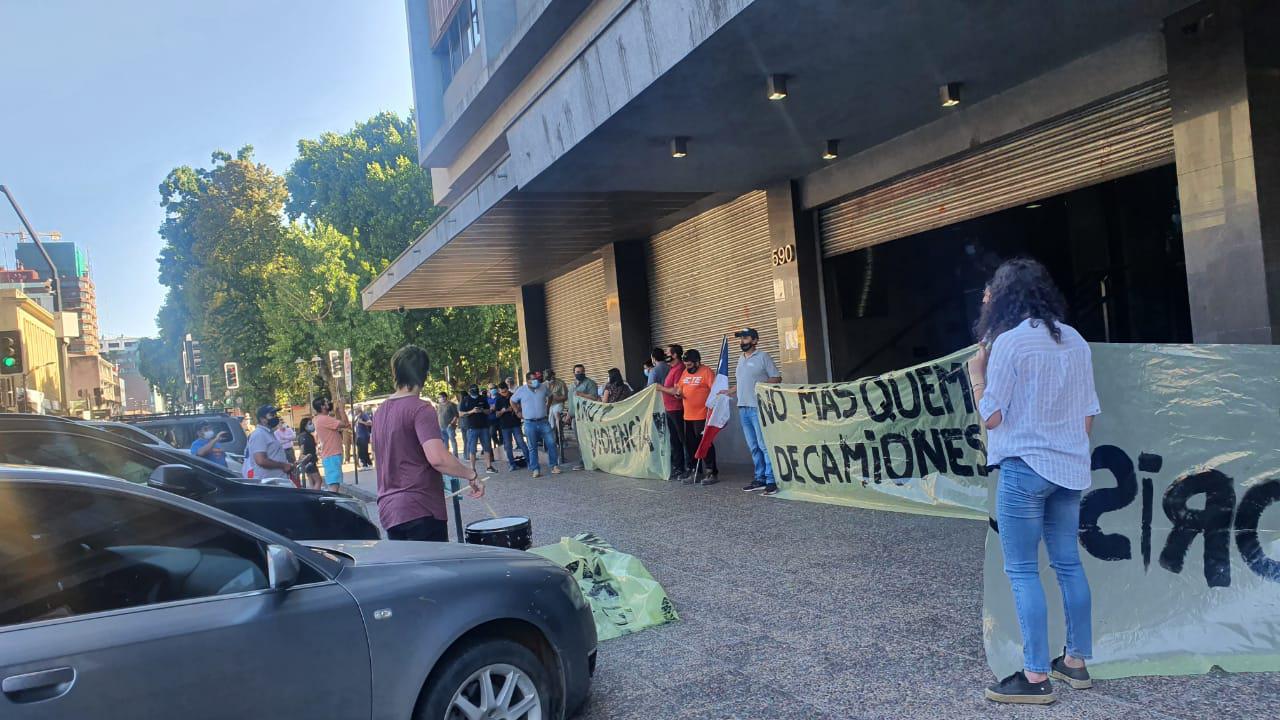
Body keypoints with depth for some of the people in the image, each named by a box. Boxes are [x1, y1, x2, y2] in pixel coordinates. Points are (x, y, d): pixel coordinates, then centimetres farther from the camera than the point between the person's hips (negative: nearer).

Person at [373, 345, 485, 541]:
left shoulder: (381, 411, 12)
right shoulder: (420, 409, -13)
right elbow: (437, 458, -26)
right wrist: (472, 476, -13)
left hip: (388, 510, 8)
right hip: (421, 510, -8)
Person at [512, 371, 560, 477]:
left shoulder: (543, 387, 2)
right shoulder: (521, 390, -3)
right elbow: (512, 401, 12)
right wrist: (518, 412, 8)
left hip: (543, 421, 2)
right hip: (530, 423, -1)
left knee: (551, 443, -4)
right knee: (532, 447, 4)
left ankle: (554, 466, 5)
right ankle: (536, 469, 10)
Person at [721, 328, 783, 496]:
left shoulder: (763, 356, -4)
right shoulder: (741, 358, 17)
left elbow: (777, 378, -6)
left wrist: (761, 386, -19)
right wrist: (729, 391, 18)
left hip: (758, 408, -8)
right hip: (743, 407, 8)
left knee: (765, 445, -8)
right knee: (753, 447, 12)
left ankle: (771, 481, -7)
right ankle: (760, 479, 19)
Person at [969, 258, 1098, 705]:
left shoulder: (1009, 342, -13)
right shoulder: (1075, 341, 7)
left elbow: (991, 417, -11)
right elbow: (1089, 416, 11)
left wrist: (976, 372, 1)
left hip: (1025, 467, -7)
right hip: (1070, 468, 7)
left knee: (1023, 571, -1)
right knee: (1069, 564, 15)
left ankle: (1036, 676, 0)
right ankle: (1076, 661, 24)